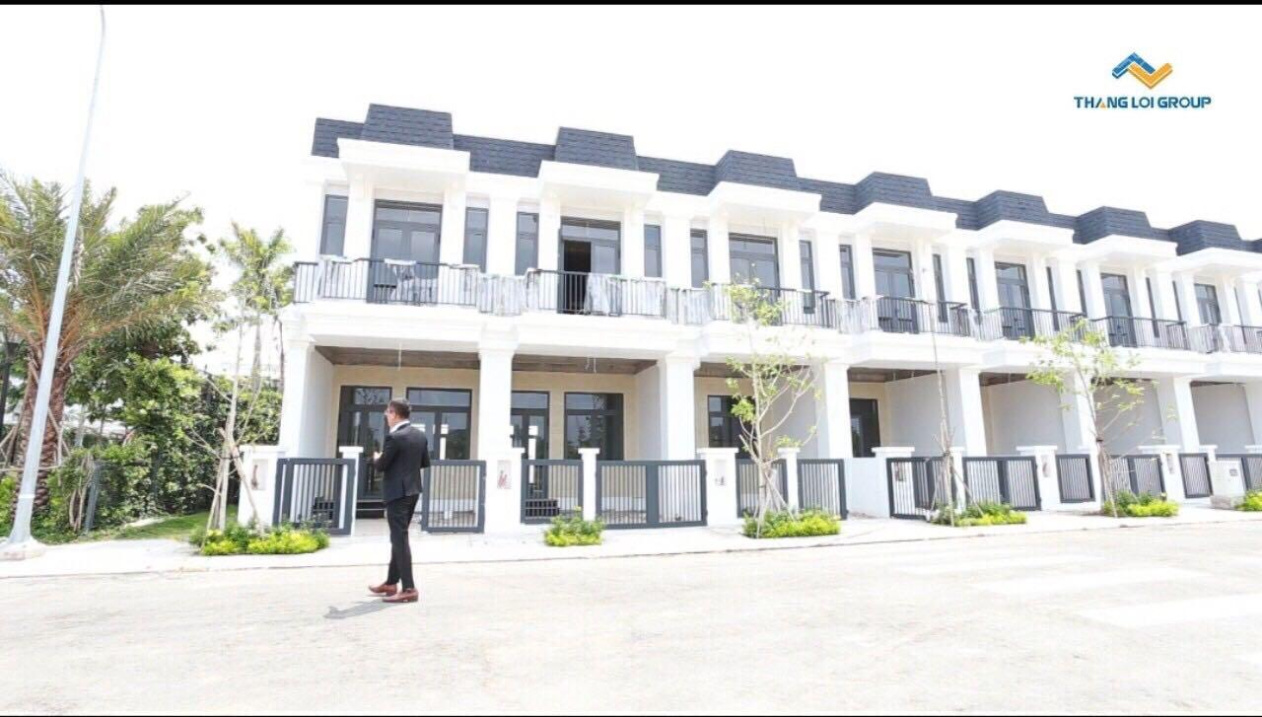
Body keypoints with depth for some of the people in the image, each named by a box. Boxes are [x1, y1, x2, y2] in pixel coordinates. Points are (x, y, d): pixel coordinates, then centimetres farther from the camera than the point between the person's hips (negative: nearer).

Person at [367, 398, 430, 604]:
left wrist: (376, 458, 8)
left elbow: (381, 465, -13)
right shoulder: (420, 435, 7)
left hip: (397, 492, -9)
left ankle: (409, 589, -3)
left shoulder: (394, 437, -17)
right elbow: (425, 462, 13)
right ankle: (391, 583, 29)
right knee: (399, 537, 18)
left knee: (400, 538, -4)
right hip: (413, 490, 9)